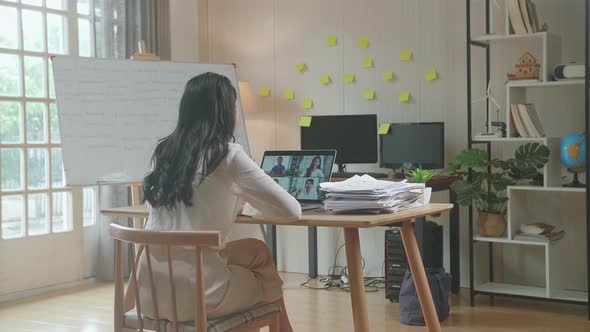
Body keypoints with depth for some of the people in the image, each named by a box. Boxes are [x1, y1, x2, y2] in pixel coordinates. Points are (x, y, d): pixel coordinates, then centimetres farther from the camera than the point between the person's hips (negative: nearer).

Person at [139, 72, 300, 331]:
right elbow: (291, 211, -4)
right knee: (267, 278, 25)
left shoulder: (163, 150, 9)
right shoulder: (228, 155, -9)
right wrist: (257, 208, 15)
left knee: (256, 250, 27)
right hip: (195, 294, -6)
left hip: (151, 291, 6)